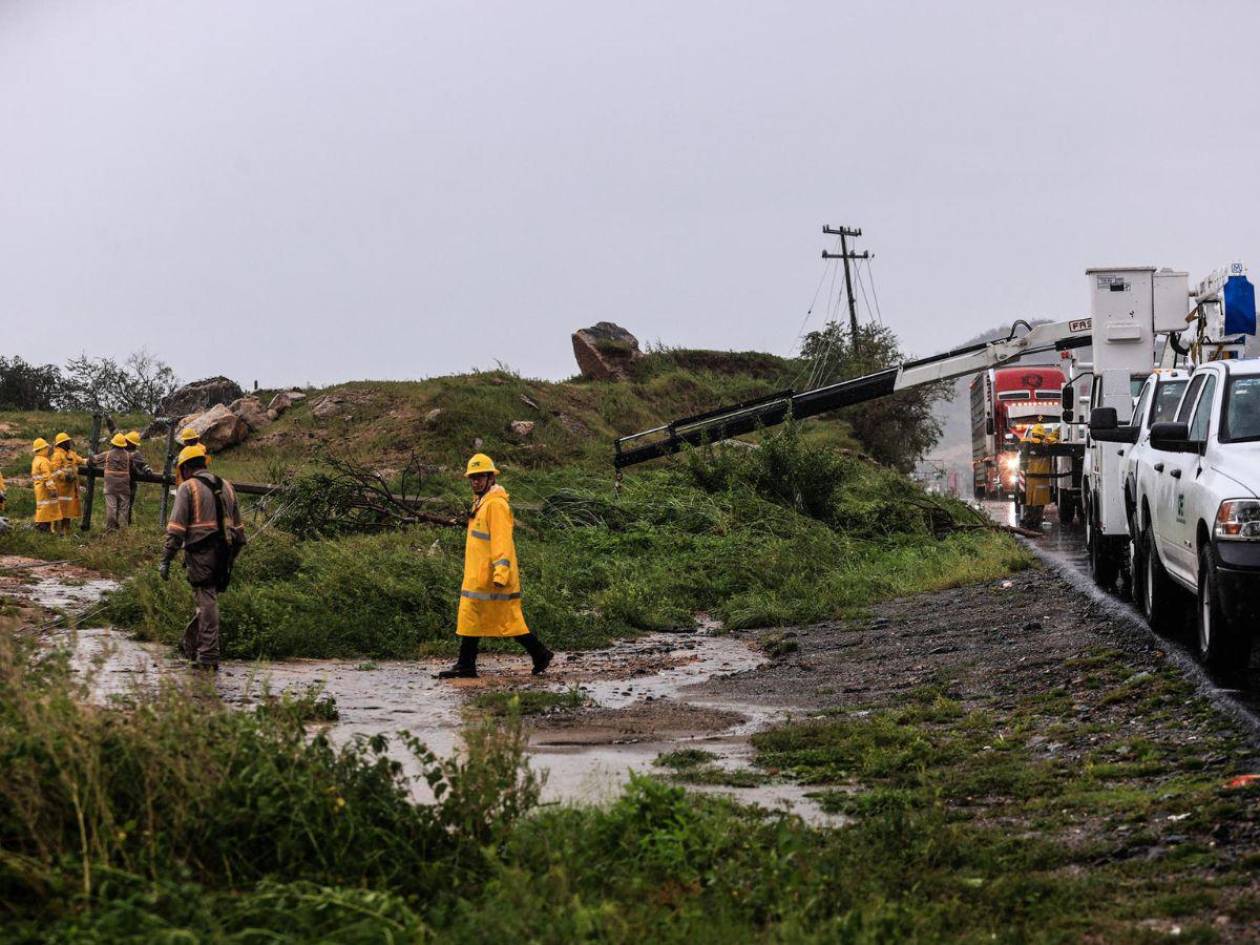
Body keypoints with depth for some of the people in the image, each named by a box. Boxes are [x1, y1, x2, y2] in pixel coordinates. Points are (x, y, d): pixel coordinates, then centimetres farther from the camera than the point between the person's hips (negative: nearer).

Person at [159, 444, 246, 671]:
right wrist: (232, 557, 25)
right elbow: (238, 526, 20)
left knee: (207, 601, -6)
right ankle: (191, 644, 24)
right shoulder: (226, 486, 17)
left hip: (201, 552, -6)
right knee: (208, 599, 15)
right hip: (223, 554, 6)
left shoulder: (188, 487, -3)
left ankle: (208, 656, -6)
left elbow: (176, 528, -10)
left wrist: (166, 559, -9)